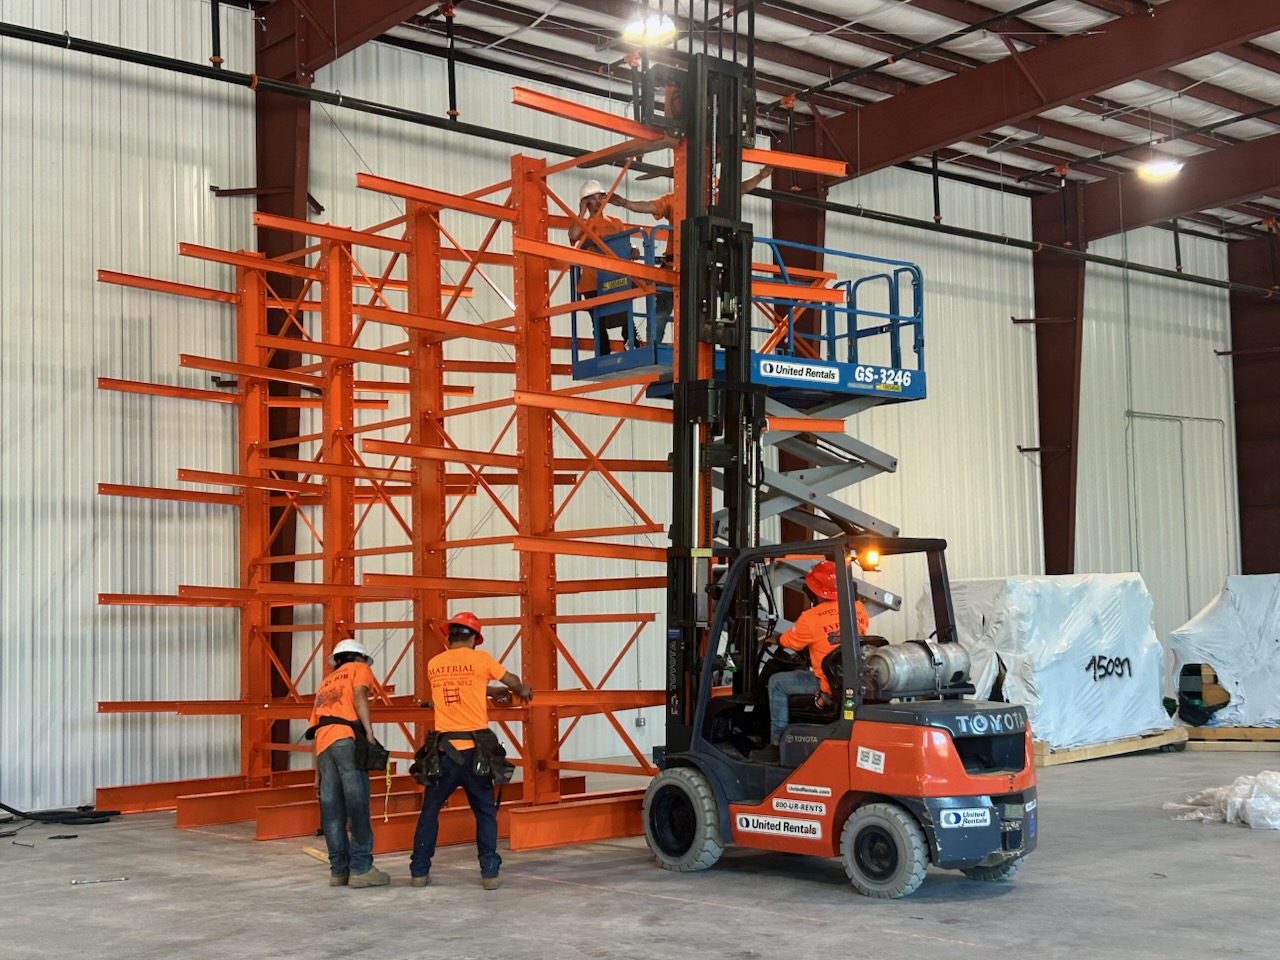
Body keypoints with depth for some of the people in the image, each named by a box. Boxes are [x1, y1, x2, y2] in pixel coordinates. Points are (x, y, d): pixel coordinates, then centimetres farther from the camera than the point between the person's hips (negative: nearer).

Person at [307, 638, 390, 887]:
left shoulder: (325, 683, 34)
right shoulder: (359, 668, 19)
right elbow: (359, 695, -5)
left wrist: (317, 774, 26)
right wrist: (370, 732, -13)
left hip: (324, 745, 6)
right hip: (347, 739, -6)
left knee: (333, 810, 6)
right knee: (357, 805, -7)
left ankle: (339, 869, 6)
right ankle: (361, 868, -9)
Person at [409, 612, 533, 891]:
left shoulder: (433, 664, 9)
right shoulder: (480, 658, -1)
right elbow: (512, 681, 15)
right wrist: (523, 690, 38)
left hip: (444, 750, 2)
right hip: (474, 750, -2)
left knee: (429, 810, 13)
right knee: (485, 812, 8)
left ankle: (419, 871, 13)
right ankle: (489, 873, 4)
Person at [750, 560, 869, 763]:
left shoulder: (810, 618, -15)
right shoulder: (858, 608, 1)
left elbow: (789, 641, 3)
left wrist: (774, 639, 28)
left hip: (831, 686, -7)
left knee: (777, 683, 10)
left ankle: (776, 745, 11)